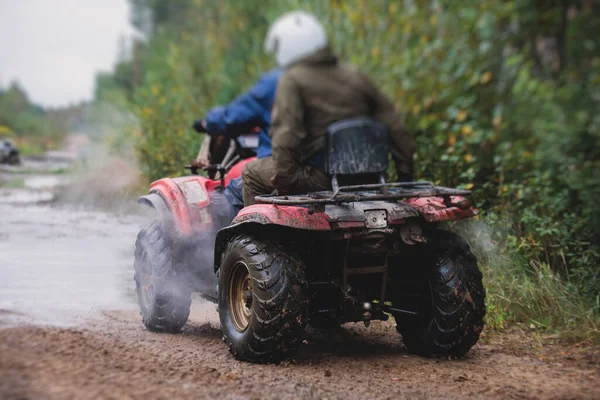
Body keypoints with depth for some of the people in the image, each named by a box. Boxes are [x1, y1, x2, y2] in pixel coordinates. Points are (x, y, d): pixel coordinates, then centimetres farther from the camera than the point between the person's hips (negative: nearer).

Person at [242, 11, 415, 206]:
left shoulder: (292, 80, -5)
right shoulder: (355, 76, 12)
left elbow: (285, 133, -20)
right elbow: (394, 127, 9)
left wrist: (283, 175, -16)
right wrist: (406, 174, 13)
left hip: (319, 176, -6)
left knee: (252, 172, 14)